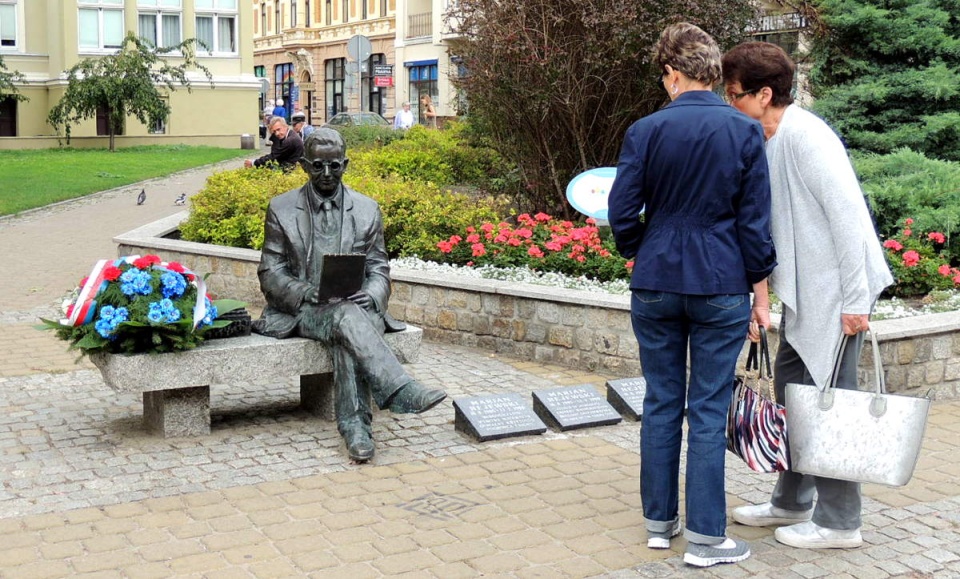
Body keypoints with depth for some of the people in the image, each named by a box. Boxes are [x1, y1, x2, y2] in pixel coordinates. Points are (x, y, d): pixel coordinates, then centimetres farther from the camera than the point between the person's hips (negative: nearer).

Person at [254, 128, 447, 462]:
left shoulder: (367, 209, 11)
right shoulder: (281, 209, 6)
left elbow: (379, 270, 10)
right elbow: (270, 273, 3)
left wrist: (370, 297, -14)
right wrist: (308, 293, -17)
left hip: (354, 307, 2)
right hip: (303, 310, -2)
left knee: (346, 335, -35)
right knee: (348, 318, -35)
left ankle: (355, 424, -36)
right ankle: (401, 392, -43)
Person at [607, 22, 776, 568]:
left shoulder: (646, 130, -4)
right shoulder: (745, 132, -5)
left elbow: (623, 214, -3)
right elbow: (755, 222, -5)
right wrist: (761, 295, 4)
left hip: (655, 286, 1)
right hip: (721, 289, -1)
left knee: (661, 404, 12)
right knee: (709, 411, 4)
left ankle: (660, 521, 22)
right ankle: (706, 538, 9)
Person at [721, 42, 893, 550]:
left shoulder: (805, 136, -18)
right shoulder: (765, 143, 10)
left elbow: (848, 216, -21)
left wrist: (855, 301, -21)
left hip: (837, 290, -9)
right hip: (804, 291, 9)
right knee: (791, 389, 15)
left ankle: (838, 522, 10)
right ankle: (791, 503, 29)